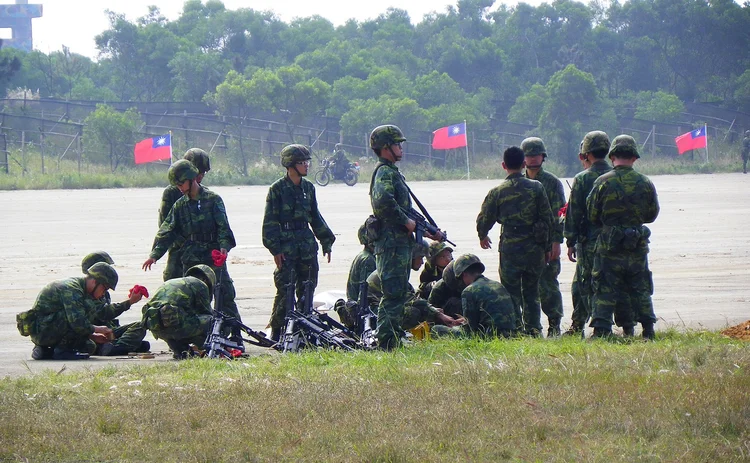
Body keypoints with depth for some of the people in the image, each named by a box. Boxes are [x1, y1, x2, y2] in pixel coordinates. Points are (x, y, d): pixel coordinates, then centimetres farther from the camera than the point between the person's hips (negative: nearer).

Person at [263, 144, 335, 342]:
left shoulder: (308, 188, 12)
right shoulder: (278, 189, -6)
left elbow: (315, 217, 20)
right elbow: (270, 221, -7)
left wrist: (326, 241, 16)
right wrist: (275, 249, -13)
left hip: (307, 243, 6)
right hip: (286, 246, -6)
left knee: (307, 288, 8)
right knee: (285, 290, -8)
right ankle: (276, 331, -3)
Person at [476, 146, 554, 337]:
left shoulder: (497, 192, -5)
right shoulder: (536, 188, -1)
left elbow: (484, 219, 3)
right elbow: (547, 219, 1)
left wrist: (483, 236, 25)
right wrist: (546, 246, 12)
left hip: (510, 249, -2)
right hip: (534, 248, 2)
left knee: (511, 292, 6)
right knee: (532, 292, 14)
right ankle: (533, 328, 11)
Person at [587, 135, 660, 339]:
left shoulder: (602, 182, -9)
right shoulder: (645, 183, -1)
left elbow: (592, 216, -2)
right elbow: (652, 214, 9)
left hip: (609, 246, -2)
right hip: (638, 246, 2)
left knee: (604, 292, 2)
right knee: (641, 291, 14)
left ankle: (601, 332, -5)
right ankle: (648, 332, 14)